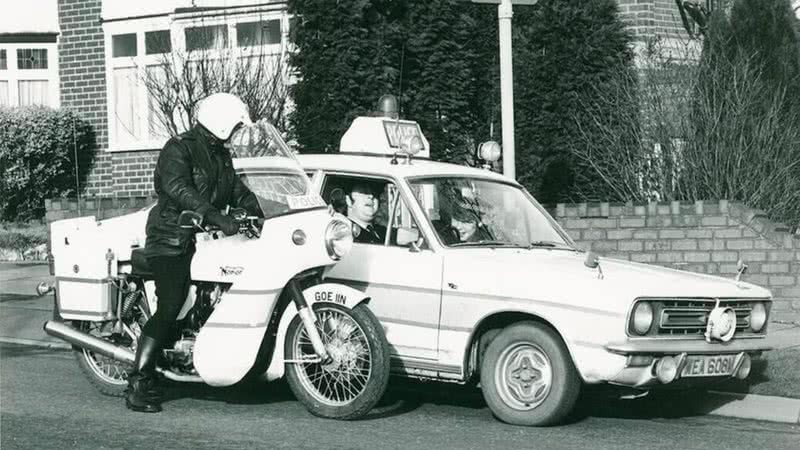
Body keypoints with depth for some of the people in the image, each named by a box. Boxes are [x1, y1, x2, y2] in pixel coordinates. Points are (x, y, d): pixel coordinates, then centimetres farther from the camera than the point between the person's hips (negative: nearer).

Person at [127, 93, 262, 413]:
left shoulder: (221, 156, 19)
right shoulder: (179, 149, -10)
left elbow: (238, 192, 18)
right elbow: (178, 188, -26)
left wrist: (265, 213, -1)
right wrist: (217, 218, -37)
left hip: (204, 240, 9)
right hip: (172, 242, -9)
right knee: (169, 309, -18)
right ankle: (138, 385, -17)